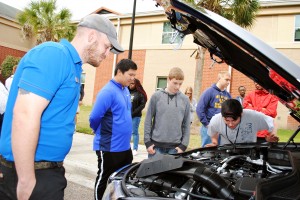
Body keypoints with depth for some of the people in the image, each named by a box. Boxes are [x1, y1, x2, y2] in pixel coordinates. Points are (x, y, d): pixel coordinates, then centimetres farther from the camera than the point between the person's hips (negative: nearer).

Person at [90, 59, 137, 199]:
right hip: (109, 148, -8)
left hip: (125, 146, 9)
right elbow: (94, 118, -22)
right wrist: (102, 134, -3)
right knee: (104, 180, 9)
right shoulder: (108, 92, -20)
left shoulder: (126, 90, 8)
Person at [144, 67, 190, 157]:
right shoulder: (156, 96, -3)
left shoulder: (185, 100, 3)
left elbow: (186, 125, 6)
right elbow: (148, 120, 0)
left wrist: (183, 145, 0)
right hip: (156, 145, -1)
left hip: (175, 147, 2)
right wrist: (147, 141, -3)